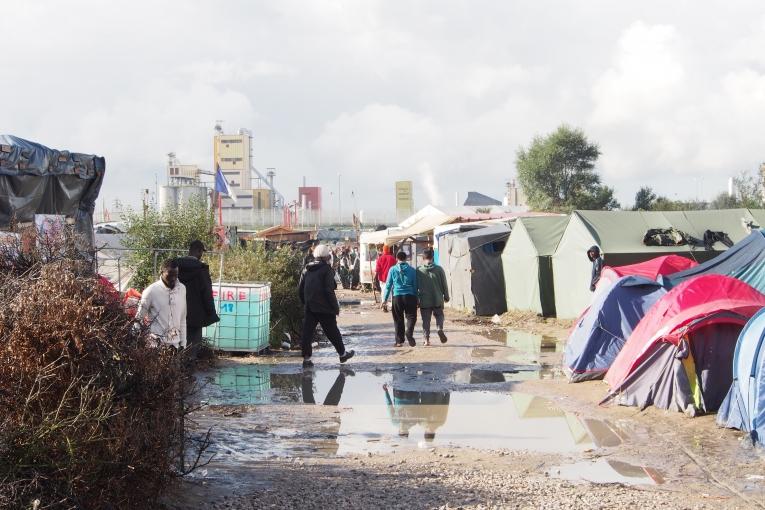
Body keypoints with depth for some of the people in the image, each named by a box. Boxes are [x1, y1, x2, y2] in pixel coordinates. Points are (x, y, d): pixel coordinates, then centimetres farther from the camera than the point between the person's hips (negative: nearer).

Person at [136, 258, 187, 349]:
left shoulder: (182, 289, 4)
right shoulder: (151, 291, -9)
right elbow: (139, 318, -2)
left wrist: (183, 343, 10)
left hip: (175, 343, 4)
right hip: (156, 343, -4)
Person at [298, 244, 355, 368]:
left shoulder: (307, 270, 9)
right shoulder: (327, 270, -11)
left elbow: (300, 289, 11)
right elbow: (329, 290, -16)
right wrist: (336, 307, -10)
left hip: (310, 308, 5)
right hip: (325, 308, -5)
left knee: (307, 332, 3)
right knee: (332, 332, 8)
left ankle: (306, 358, 0)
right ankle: (342, 354, 23)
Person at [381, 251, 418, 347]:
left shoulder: (392, 270, 2)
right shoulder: (412, 270, 3)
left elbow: (388, 285, 3)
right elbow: (415, 285, 6)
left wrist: (385, 300, 7)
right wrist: (417, 299, 14)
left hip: (397, 296, 0)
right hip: (410, 296, 0)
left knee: (398, 319, 9)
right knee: (411, 317, 6)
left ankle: (399, 341, 10)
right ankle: (409, 332, -20)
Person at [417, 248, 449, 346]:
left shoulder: (419, 271, -4)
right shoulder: (439, 269, -4)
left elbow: (416, 286, 1)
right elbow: (444, 285, 2)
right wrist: (446, 296, 14)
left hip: (424, 301, 0)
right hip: (438, 300, 0)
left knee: (426, 320, 8)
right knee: (439, 315, 18)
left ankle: (427, 339, 6)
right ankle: (439, 328, -9)